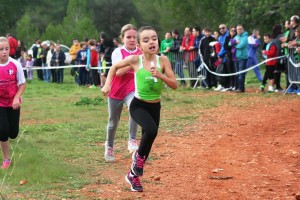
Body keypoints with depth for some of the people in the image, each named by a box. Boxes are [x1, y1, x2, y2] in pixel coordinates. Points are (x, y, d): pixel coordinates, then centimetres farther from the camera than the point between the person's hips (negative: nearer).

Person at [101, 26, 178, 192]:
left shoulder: (163, 60, -9)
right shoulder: (135, 60, -12)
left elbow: (174, 85, -10)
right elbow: (115, 67, 5)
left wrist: (160, 75, -26)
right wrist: (107, 85, -6)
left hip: (155, 107, 3)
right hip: (138, 105, -3)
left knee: (148, 136, 12)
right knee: (151, 130, -31)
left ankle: (133, 175, 33)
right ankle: (139, 155, -3)